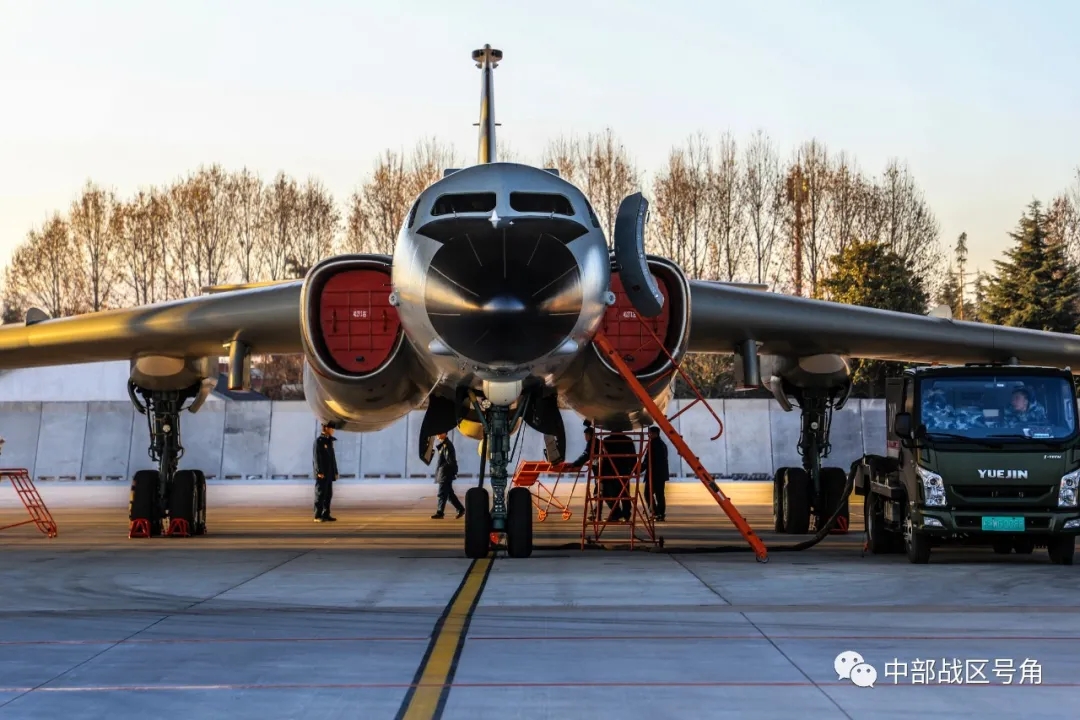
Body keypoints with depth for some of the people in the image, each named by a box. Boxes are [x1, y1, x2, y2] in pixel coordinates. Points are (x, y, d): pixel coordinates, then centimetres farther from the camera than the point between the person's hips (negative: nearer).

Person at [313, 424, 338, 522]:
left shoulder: (330, 441, 18)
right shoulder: (319, 441, -7)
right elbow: (317, 457, -13)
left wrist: (335, 472, 16)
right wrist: (319, 472, -20)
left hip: (329, 474, 8)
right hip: (322, 474, -8)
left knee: (328, 495, 8)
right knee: (320, 494, -7)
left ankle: (326, 515, 13)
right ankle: (318, 516, -5)